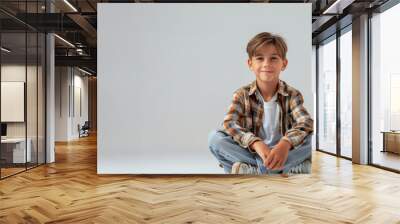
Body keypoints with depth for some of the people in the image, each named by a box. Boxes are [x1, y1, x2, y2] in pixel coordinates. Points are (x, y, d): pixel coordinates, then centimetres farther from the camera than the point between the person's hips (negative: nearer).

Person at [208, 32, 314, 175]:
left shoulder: (292, 95, -1)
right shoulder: (242, 95, -2)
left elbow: (306, 123, -19)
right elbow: (228, 124, -19)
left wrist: (285, 144, -40)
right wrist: (256, 143, -36)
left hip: (280, 153, 0)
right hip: (251, 152, 0)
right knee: (214, 137, -23)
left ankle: (249, 170, -27)